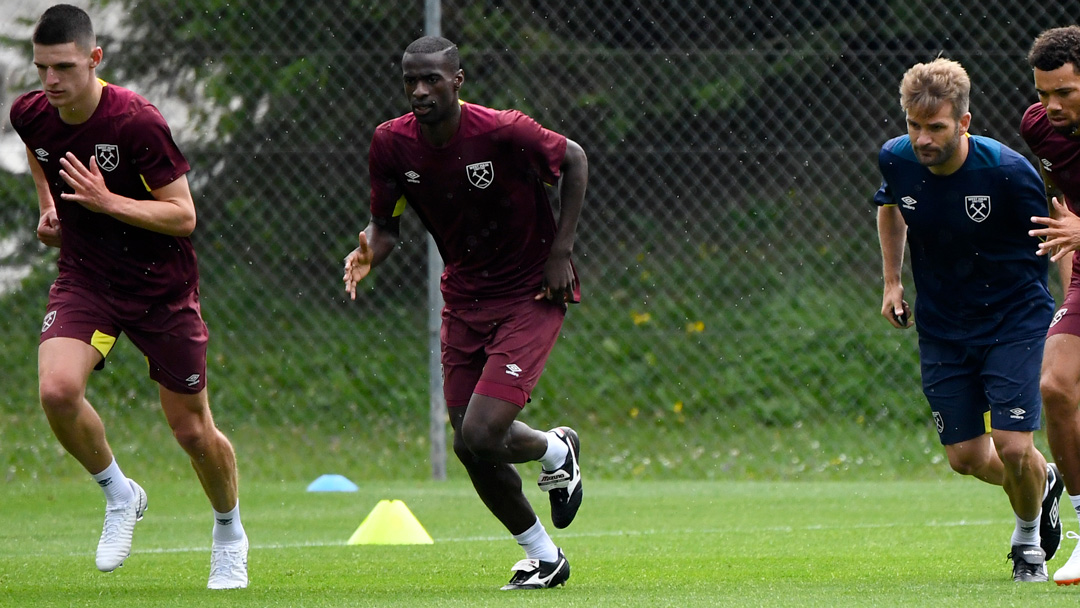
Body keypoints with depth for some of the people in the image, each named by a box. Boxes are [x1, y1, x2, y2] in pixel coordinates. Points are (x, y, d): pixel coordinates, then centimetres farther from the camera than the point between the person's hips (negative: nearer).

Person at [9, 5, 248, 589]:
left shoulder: (136, 122, -24)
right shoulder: (30, 114, -7)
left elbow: (183, 216, -20)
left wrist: (106, 201, -31)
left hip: (162, 287, -3)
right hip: (85, 278, 3)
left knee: (192, 431, 5)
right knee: (57, 389, -25)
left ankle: (230, 535, 34)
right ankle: (119, 495, 1)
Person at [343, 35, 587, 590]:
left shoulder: (503, 132, -22)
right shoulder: (391, 144, -9)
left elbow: (573, 159, -5)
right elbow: (385, 222, 4)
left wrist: (561, 250, -10)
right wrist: (370, 252, -20)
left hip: (531, 295, -5)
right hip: (464, 296, 5)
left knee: (478, 435, -19)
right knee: (471, 444, 4)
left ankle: (554, 450, 18)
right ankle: (543, 557, 27)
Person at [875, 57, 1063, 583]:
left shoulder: (1007, 173, -23)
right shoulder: (896, 160, -10)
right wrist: (892, 281, 11)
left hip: (1015, 317, -4)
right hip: (942, 324, 4)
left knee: (1013, 448, -14)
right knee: (967, 457, 2)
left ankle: (1029, 540, 17)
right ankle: (1043, 483, 35)